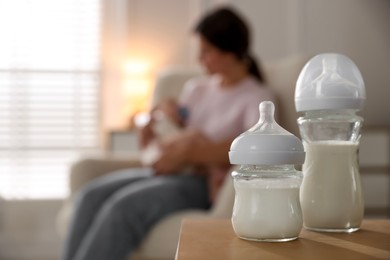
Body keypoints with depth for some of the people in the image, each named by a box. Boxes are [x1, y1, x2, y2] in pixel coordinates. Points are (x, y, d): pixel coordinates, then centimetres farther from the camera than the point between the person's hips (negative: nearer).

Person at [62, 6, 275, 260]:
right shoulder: (196, 88, 19)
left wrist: (191, 153, -24)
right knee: (92, 195, -19)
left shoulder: (258, 97, -2)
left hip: (204, 183, -6)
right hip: (169, 172, 7)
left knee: (124, 206, -30)